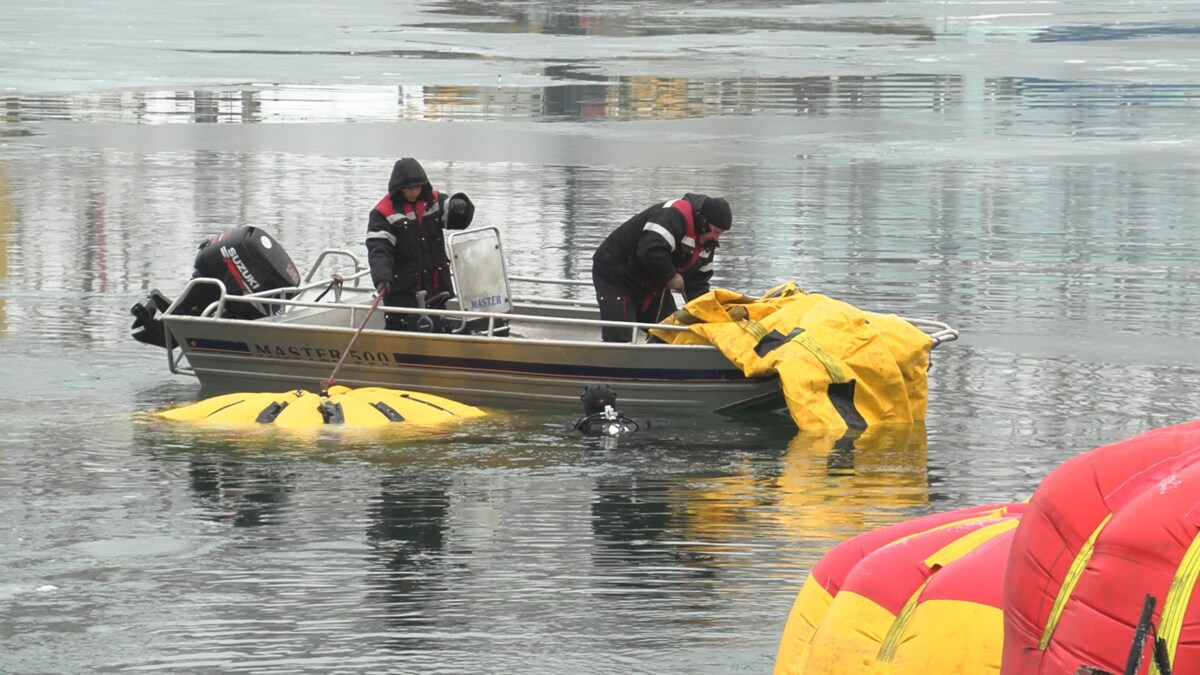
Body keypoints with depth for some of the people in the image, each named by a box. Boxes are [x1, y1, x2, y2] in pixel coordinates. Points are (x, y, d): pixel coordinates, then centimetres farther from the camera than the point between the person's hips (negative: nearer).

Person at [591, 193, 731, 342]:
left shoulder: (707, 243, 3)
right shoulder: (675, 216, -28)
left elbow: (698, 280, 9)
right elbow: (650, 250, -39)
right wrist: (671, 276, -24)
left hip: (652, 284, 10)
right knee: (619, 336, -17)